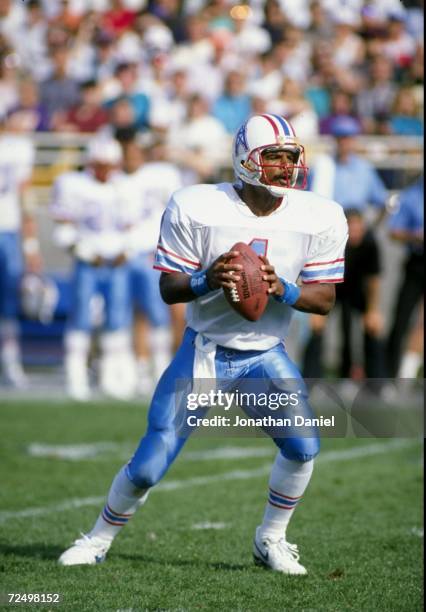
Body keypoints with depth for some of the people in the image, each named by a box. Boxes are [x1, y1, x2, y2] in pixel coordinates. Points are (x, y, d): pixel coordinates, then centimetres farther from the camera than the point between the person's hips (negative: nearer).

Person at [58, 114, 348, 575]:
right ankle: (98, 540, 18)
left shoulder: (320, 218, -10)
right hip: (204, 349, -2)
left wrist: (282, 289, -25)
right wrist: (207, 281, -33)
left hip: (266, 354, 2)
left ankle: (271, 540, 10)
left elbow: (325, 299, -5)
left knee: (304, 447, -16)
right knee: (149, 465, -6)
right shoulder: (195, 208, -16)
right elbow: (168, 289, -12)